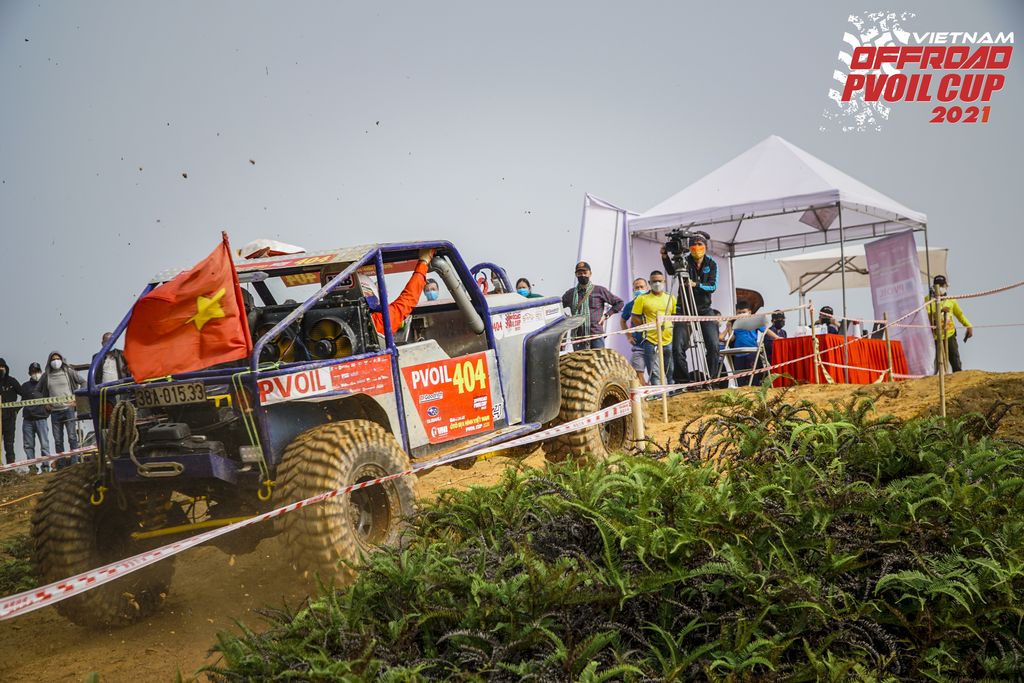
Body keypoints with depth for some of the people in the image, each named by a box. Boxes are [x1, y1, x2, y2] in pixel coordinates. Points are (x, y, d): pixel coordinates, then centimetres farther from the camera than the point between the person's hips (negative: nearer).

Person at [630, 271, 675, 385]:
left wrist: (673, 327, 2)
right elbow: (635, 318, 1)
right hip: (651, 341, -3)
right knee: (655, 373, -3)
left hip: (669, 340, 4)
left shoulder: (671, 298, 13)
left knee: (671, 372, 9)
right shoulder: (642, 299, 1)